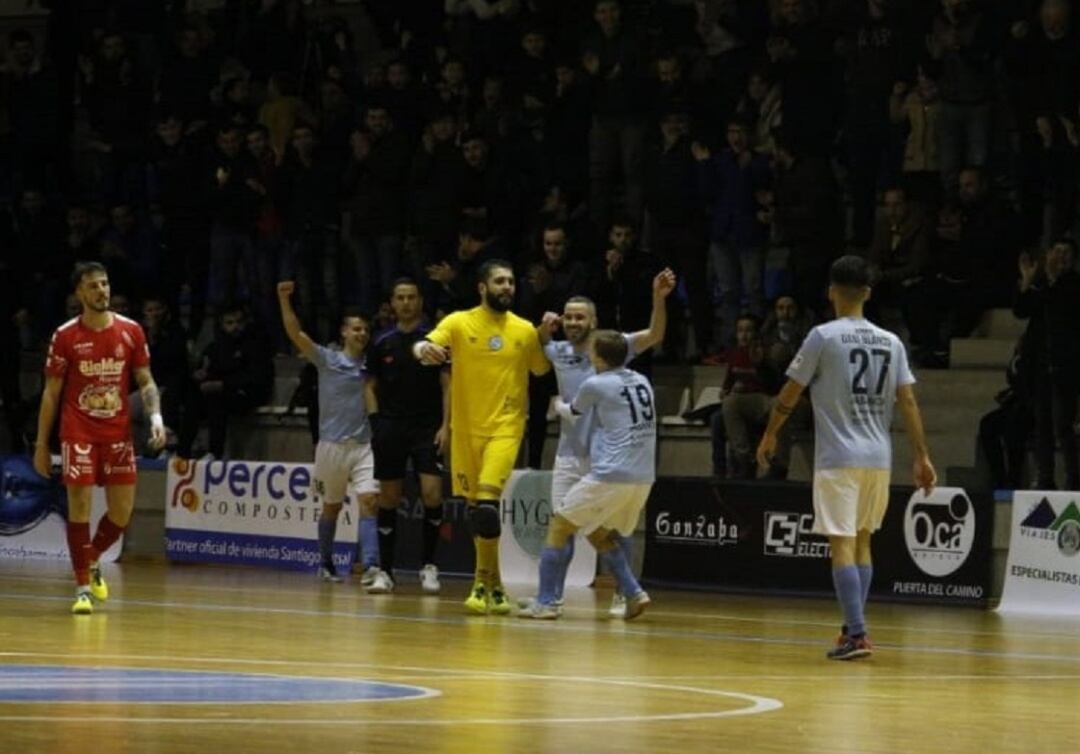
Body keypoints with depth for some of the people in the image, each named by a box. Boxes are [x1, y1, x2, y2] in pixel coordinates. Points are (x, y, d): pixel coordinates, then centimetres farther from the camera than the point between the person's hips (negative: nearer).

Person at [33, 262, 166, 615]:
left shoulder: (131, 331, 1)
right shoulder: (65, 336, -3)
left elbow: (146, 382, 7)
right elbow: (51, 393, 2)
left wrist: (155, 414, -12)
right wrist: (41, 444, 0)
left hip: (118, 433, 2)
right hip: (78, 433, -2)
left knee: (121, 512, 3)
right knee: (79, 505, -7)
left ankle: (92, 561, 31)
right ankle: (83, 586, 2)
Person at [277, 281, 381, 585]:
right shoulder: (327, 359, 1)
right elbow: (296, 334, -7)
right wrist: (284, 300, -20)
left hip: (363, 445, 1)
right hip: (332, 444, -1)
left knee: (368, 502, -14)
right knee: (331, 507, 9)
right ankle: (325, 564, 25)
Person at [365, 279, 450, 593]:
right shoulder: (383, 343, 7)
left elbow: (447, 384, 0)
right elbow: (371, 386, 14)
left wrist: (445, 425, -9)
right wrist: (376, 422, 2)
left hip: (427, 428, -2)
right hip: (391, 427, 2)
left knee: (432, 493, -13)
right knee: (388, 498, 4)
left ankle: (428, 565, 0)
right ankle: (385, 569, 11)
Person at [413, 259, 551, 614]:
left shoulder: (525, 330, 4)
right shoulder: (459, 322, -1)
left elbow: (544, 369, 15)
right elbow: (425, 346, -14)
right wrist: (424, 349, -37)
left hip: (505, 428, -1)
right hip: (466, 428, 1)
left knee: (487, 503, -17)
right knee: (476, 507, 8)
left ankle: (483, 583, -9)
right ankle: (493, 584, 21)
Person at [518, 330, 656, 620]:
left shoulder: (595, 385, -5)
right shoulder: (641, 382, 12)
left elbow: (572, 413, 15)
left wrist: (558, 404, 39)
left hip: (610, 474, -7)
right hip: (643, 477, 7)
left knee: (559, 526, 6)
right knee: (599, 533, 25)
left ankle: (546, 602, 0)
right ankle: (633, 593, 11)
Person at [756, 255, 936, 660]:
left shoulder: (824, 336, -5)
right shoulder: (890, 342, 9)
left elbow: (790, 393, 1)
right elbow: (908, 402, 4)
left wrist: (770, 435, 15)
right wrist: (922, 457, 5)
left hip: (838, 456, -5)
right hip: (878, 458, 5)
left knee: (842, 545, -6)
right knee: (862, 542, 16)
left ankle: (856, 633, -15)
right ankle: (854, 628, 17)